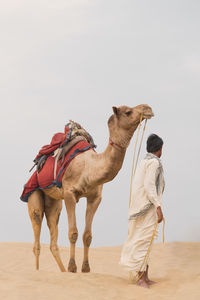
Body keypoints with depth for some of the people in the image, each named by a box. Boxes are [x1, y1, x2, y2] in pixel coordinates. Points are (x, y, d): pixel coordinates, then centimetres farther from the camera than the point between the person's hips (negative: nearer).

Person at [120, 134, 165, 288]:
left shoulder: (145, 161, 17)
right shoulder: (154, 162, -10)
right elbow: (149, 185, -20)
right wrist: (158, 207, -22)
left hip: (140, 205, 10)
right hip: (147, 206, -10)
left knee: (144, 241, 10)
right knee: (144, 240, -9)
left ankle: (145, 277, 14)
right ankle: (140, 277, -9)